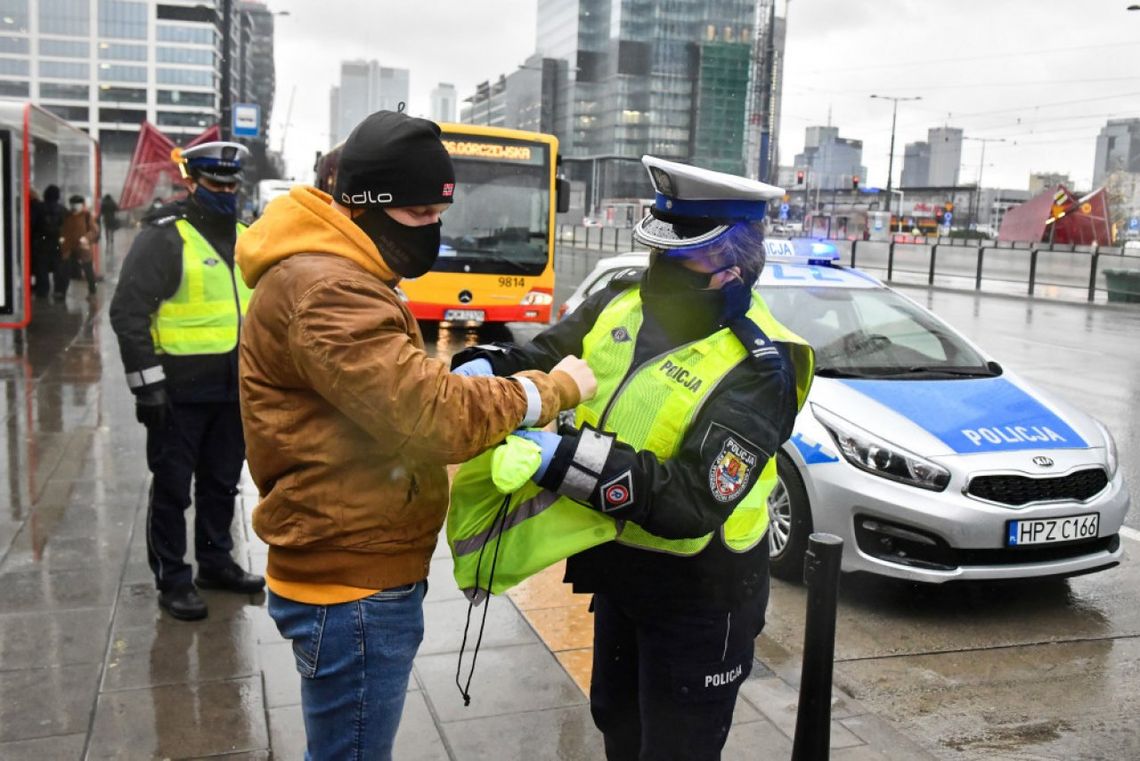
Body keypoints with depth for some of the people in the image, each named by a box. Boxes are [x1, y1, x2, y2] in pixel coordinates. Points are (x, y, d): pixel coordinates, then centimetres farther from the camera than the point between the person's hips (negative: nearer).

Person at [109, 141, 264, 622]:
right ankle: (172, 579, 15)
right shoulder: (163, 237, -10)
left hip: (234, 388, 7)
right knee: (173, 488, 4)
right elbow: (128, 312, -14)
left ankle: (215, 562, 32)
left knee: (222, 482, 17)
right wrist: (147, 383, -18)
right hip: (180, 391, -6)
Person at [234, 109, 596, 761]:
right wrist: (553, 389, -16)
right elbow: (430, 415, -28)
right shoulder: (324, 291, -23)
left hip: (363, 573, 10)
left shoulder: (341, 278, 14)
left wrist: (463, 387, -1)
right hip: (353, 589, -10)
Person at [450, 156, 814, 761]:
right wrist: (487, 369, -19)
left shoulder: (755, 370, -26)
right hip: (618, 569, 7)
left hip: (697, 597, -7)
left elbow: (695, 505, -34)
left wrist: (569, 460, -39)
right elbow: (544, 357, 4)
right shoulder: (622, 304, -5)